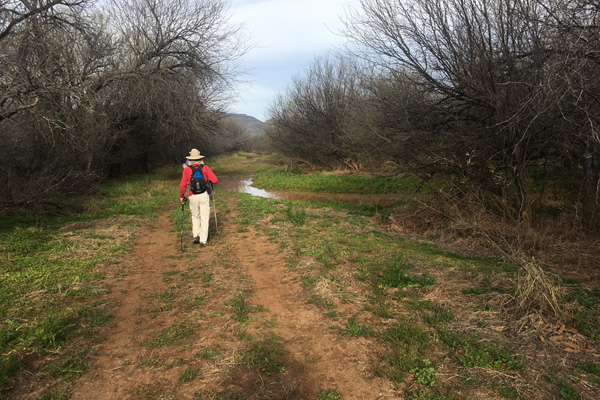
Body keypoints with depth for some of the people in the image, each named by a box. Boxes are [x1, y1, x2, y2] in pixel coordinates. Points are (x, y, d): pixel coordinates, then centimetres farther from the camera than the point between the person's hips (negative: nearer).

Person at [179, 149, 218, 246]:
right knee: (204, 218, 6)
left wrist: (182, 196, 12)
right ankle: (203, 240, 7)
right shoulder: (205, 168, -1)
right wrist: (208, 178, 16)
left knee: (195, 217, 21)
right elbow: (215, 180, -5)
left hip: (193, 197, 1)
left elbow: (183, 185, -2)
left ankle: (196, 235, 11)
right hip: (204, 195, -1)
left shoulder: (186, 170, -1)